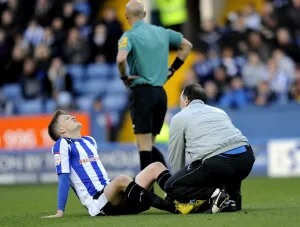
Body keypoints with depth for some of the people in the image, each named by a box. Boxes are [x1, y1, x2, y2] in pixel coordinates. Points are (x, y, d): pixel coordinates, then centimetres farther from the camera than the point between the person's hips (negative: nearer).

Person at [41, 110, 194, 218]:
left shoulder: (90, 141, 24)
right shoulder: (63, 144, 0)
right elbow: (64, 177, -7)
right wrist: (60, 211, -11)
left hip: (112, 195, 9)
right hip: (97, 203, -9)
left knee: (156, 167, -1)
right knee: (122, 180, -38)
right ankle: (174, 208, -47)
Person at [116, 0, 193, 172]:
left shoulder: (129, 36, -8)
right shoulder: (162, 32, 11)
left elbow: (121, 59, -27)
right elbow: (187, 45, 22)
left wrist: (124, 77, -9)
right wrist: (172, 69, 21)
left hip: (142, 92, -6)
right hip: (161, 93, 6)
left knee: (144, 146, -4)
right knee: (150, 146, 16)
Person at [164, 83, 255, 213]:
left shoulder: (179, 118, 18)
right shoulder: (220, 112, 33)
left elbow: (175, 158, 19)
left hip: (216, 162, -5)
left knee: (171, 187, 10)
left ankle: (214, 193, -8)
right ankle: (233, 198, 18)